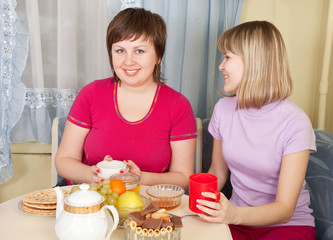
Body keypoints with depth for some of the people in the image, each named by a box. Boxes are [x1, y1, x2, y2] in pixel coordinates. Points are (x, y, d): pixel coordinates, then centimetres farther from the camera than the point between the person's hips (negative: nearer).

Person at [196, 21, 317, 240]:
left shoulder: (295, 122, -17)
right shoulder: (223, 108, -1)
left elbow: (285, 209, -18)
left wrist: (234, 214, -35)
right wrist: (197, 202, -9)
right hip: (238, 219, 3)